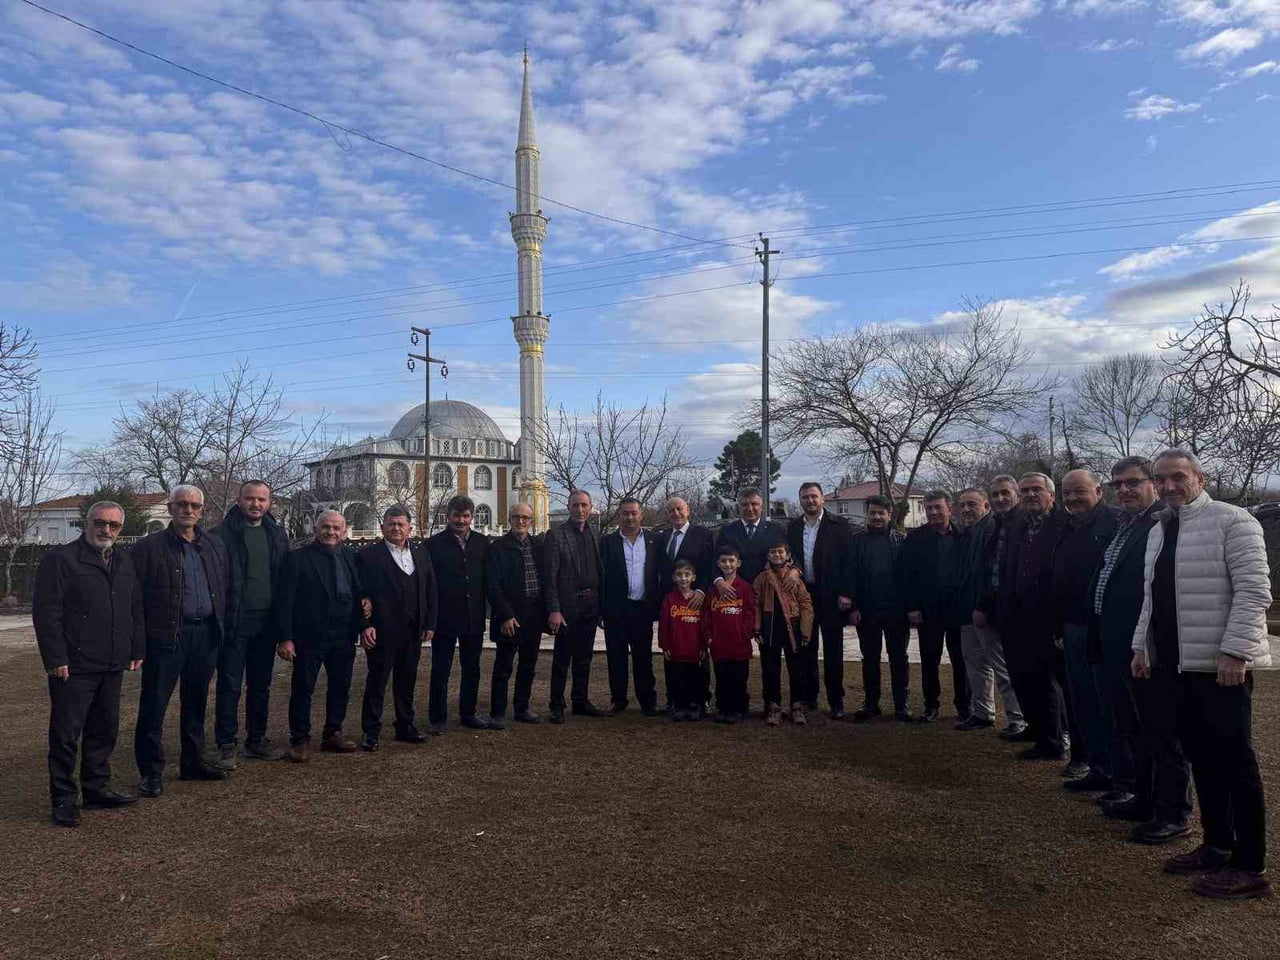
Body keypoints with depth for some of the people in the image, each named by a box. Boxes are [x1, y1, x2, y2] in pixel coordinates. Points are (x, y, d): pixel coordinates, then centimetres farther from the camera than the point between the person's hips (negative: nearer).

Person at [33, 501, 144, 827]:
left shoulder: (124, 563, 14)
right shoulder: (60, 559, -7)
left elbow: (135, 610, 19)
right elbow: (45, 612, -11)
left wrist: (137, 648, 14)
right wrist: (55, 659, -15)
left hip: (112, 665, 7)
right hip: (74, 666, -6)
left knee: (105, 730, 14)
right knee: (66, 733, 1)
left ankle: (97, 788, 26)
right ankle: (63, 799, 12)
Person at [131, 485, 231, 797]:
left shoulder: (215, 546, 12)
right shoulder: (148, 547, -3)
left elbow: (224, 588, 14)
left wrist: (221, 627, 7)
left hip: (206, 634, 5)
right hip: (165, 635, -5)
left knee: (196, 702, 14)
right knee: (154, 704, 1)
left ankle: (193, 761, 26)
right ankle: (151, 771, 11)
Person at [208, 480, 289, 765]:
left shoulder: (277, 533, 9)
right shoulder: (222, 533, -7)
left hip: (266, 621, 5)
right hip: (234, 621, -5)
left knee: (261, 685, 14)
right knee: (229, 685, 3)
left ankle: (257, 741, 25)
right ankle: (226, 746, 13)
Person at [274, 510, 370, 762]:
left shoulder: (350, 558, 7)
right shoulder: (297, 558, -6)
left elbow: (360, 594, 13)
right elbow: (284, 601, -9)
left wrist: (363, 625, 1)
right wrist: (285, 638, -14)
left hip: (343, 637, 4)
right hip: (309, 637, -4)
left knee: (340, 688, 12)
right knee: (302, 690, 5)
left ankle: (333, 734, 27)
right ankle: (300, 740, 17)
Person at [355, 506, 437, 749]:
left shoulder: (421, 553, 10)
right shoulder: (368, 555, -5)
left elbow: (431, 591, 11)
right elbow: (360, 594, -7)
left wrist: (429, 624, 6)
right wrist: (364, 627, -13)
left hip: (413, 630, 5)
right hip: (382, 631, -5)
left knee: (407, 681, 14)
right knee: (376, 683, 4)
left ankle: (406, 727, 26)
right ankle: (370, 732, 15)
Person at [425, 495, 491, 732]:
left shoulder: (482, 542, 6)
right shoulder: (435, 544, -5)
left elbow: (488, 578, 9)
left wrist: (483, 610, 3)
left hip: (474, 618, 4)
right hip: (445, 618, -4)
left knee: (472, 668, 14)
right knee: (441, 670, 4)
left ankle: (468, 713, 27)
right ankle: (438, 718, 15)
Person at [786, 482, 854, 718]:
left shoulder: (839, 526, -2)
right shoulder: (793, 528, 10)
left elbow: (848, 562, -5)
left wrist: (845, 594, -12)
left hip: (830, 597, -3)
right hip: (802, 593, 4)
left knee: (833, 650, 1)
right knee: (806, 648, 10)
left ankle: (836, 702, 8)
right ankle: (809, 697, 20)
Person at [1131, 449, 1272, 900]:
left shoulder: (1231, 521, -9)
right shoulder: (1158, 531, 15)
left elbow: (1254, 591, -15)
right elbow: (1151, 596, 20)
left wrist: (1234, 651, -20)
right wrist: (1142, 644, 14)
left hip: (1222, 665, -7)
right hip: (1176, 662, 8)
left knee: (1233, 761, -1)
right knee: (1201, 757, 14)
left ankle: (1250, 867, 9)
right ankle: (1216, 847, 26)